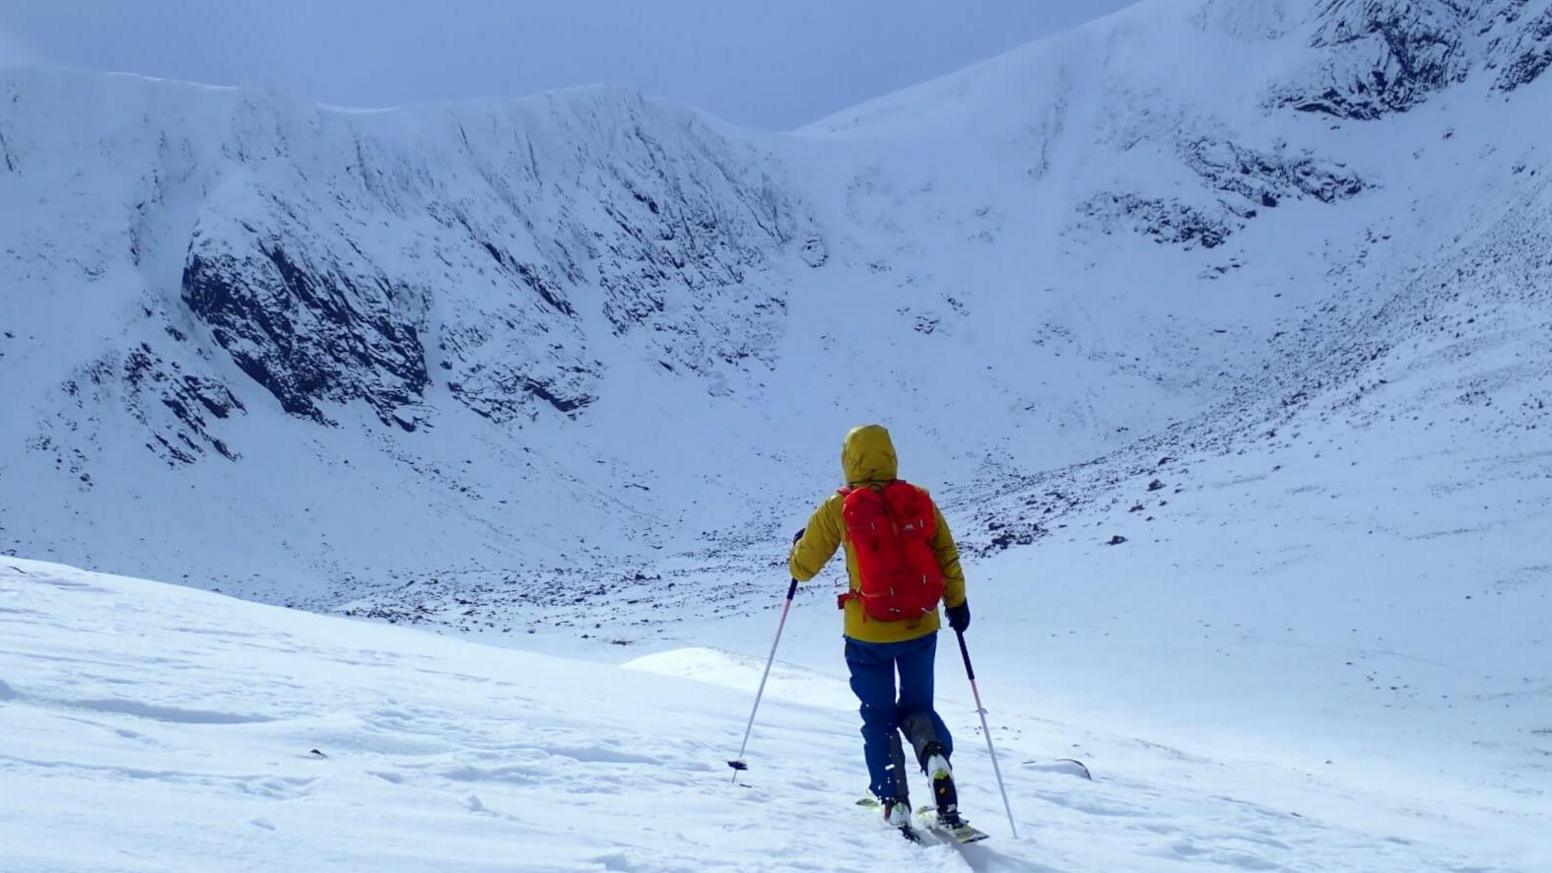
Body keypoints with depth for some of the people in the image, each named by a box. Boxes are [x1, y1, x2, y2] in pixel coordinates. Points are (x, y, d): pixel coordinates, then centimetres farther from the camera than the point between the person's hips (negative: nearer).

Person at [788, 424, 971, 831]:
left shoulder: (839, 508, -7)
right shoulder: (919, 500, 0)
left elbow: (803, 567, 1)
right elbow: (947, 556, 4)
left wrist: (797, 546, 23)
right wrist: (956, 603, 18)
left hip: (868, 633, -2)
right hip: (921, 627, 2)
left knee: (879, 718, 15)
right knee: (917, 706, 20)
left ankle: (894, 803, 6)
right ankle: (936, 755, -12)